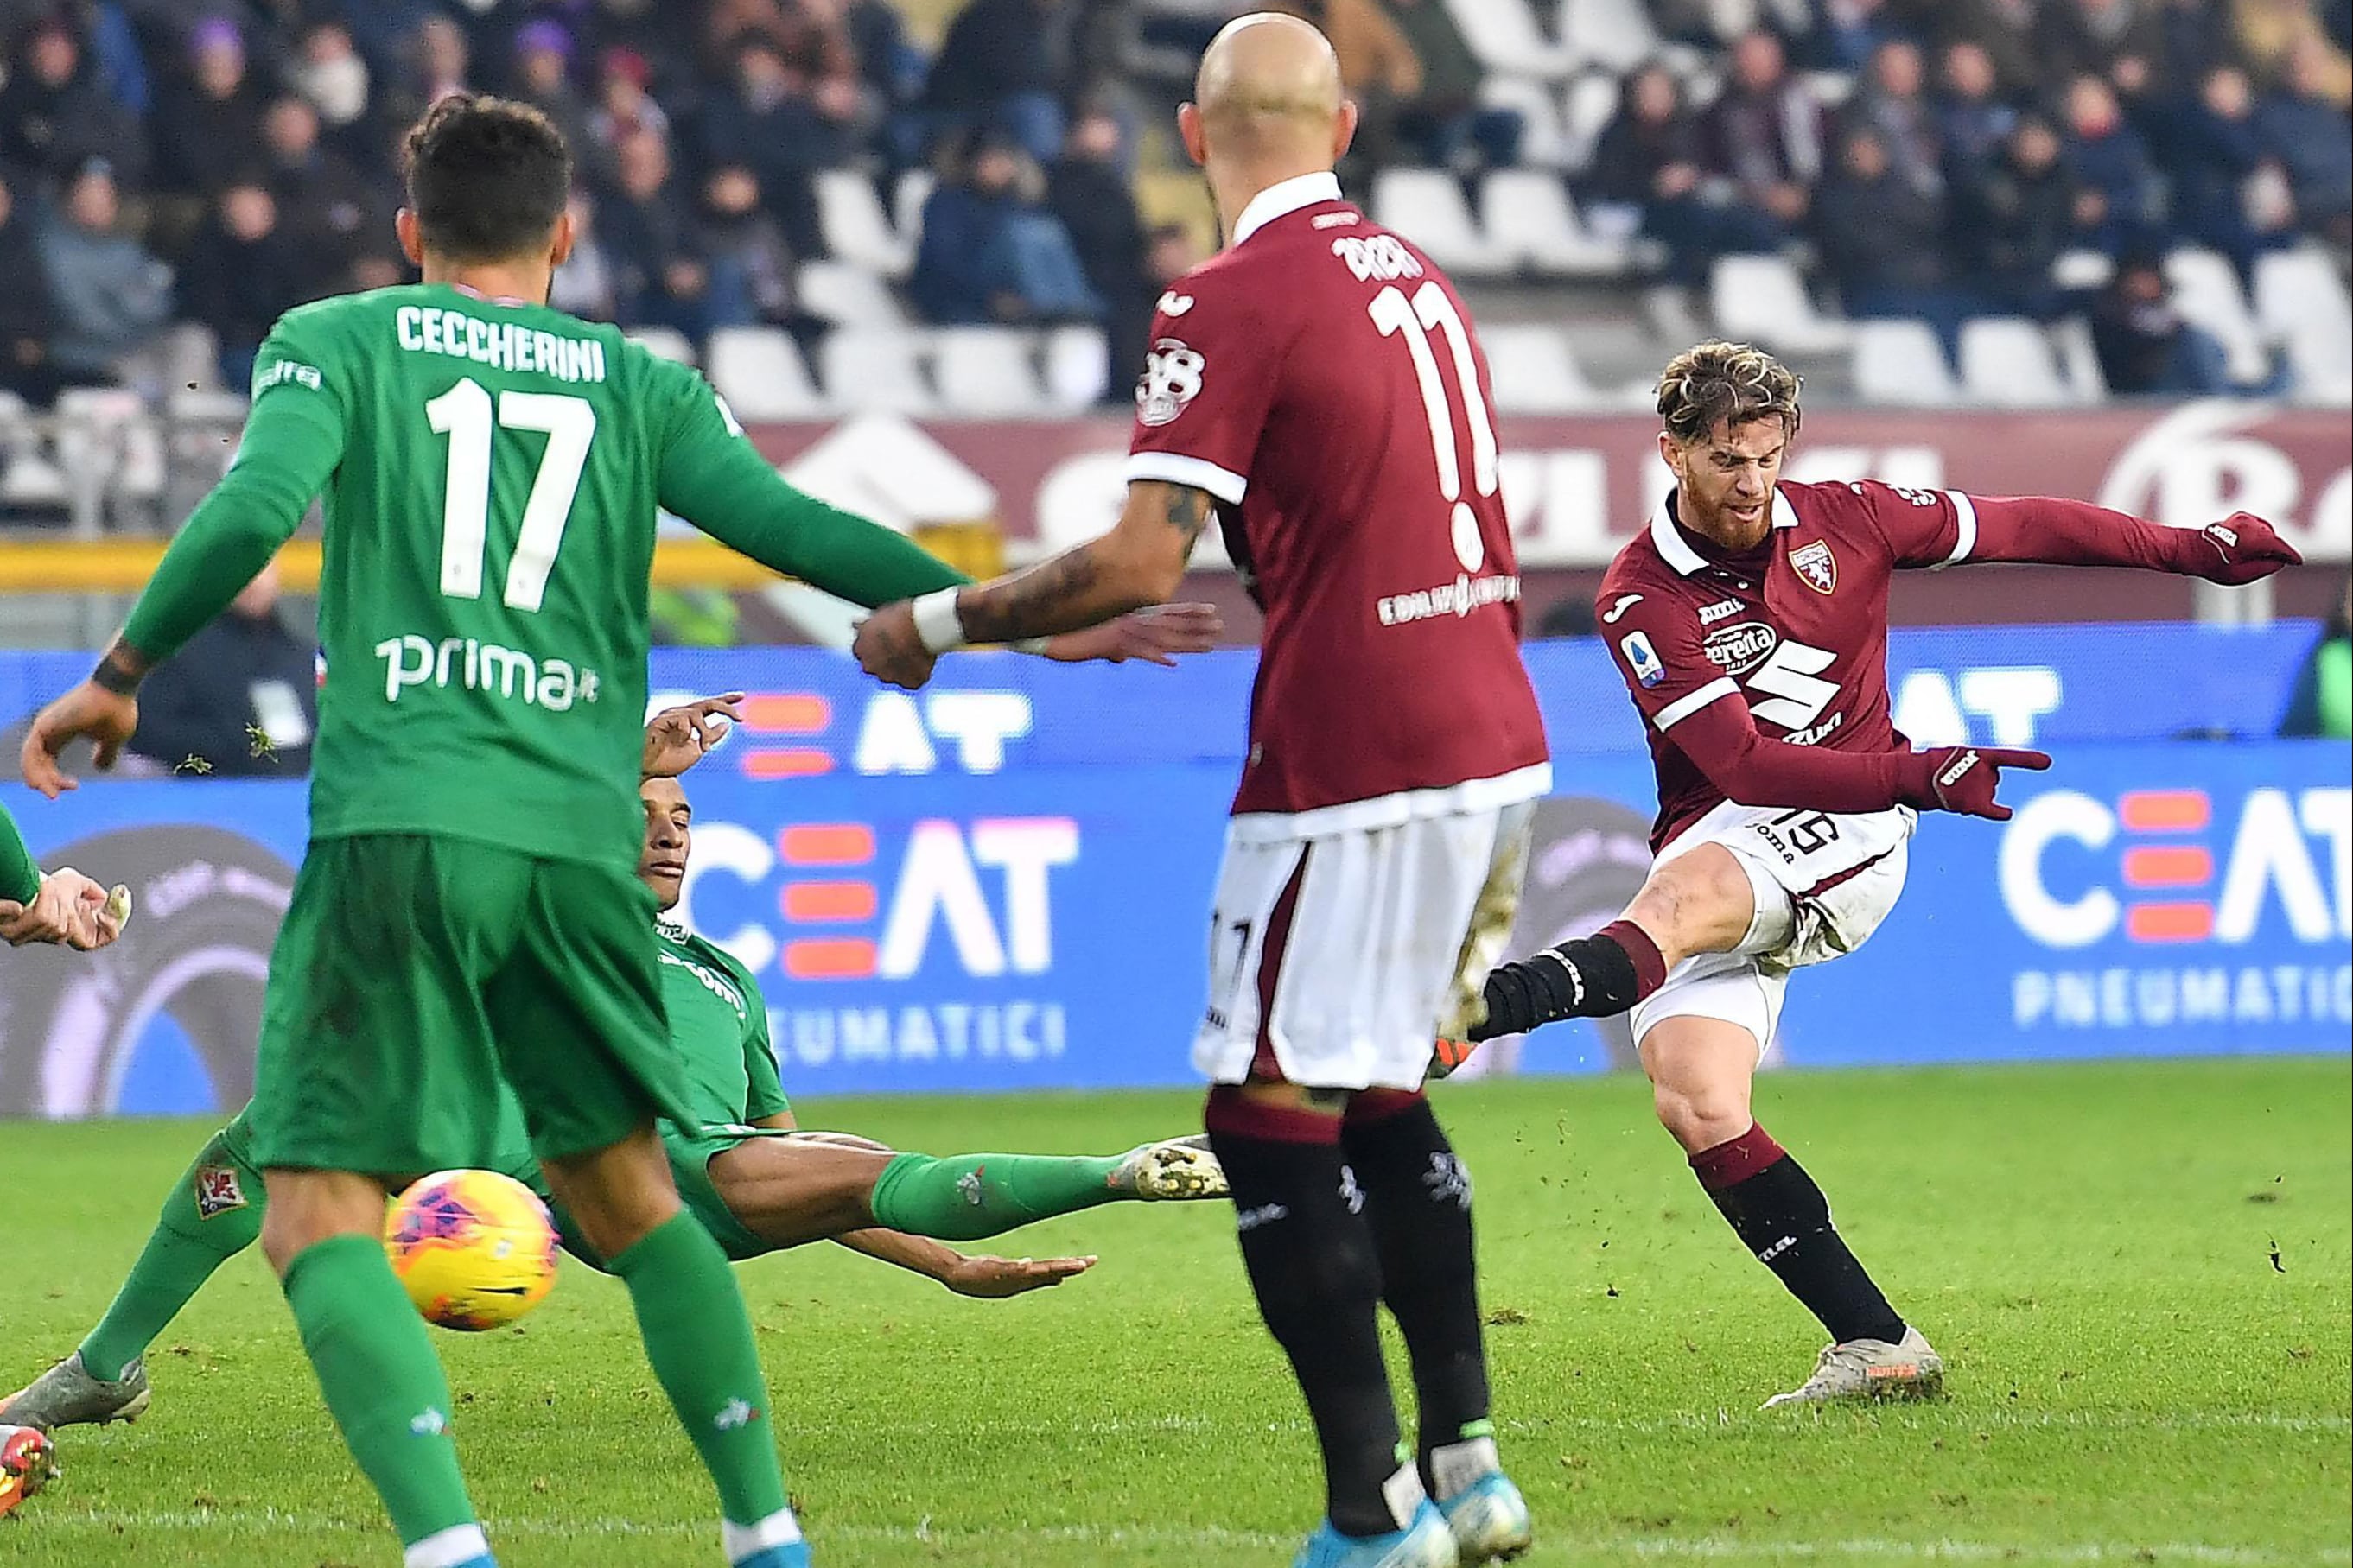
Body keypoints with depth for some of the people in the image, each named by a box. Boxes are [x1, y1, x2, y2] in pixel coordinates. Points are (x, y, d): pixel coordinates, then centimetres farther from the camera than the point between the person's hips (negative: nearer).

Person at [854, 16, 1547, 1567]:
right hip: (1494, 743, 8)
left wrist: (940, 624, -5)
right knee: (1382, 1098, 20)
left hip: (1355, 768, -8)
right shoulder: (1413, 273, 14)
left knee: (1271, 1119, -2)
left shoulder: (1234, 300, -11)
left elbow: (1140, 564, -17)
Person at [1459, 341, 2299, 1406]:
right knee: (1694, 1103, -21)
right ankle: (1877, 1349, -19)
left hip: (1846, 839, -1)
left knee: (1681, 899, -34)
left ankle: (1482, 1005, -59)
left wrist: (2191, 549, 20)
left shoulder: (1843, 520, 4)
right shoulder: (1640, 599, -6)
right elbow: (1743, 763, -15)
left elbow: (2020, 528, 18)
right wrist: (1918, 776, -27)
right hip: (1720, 834, 1)